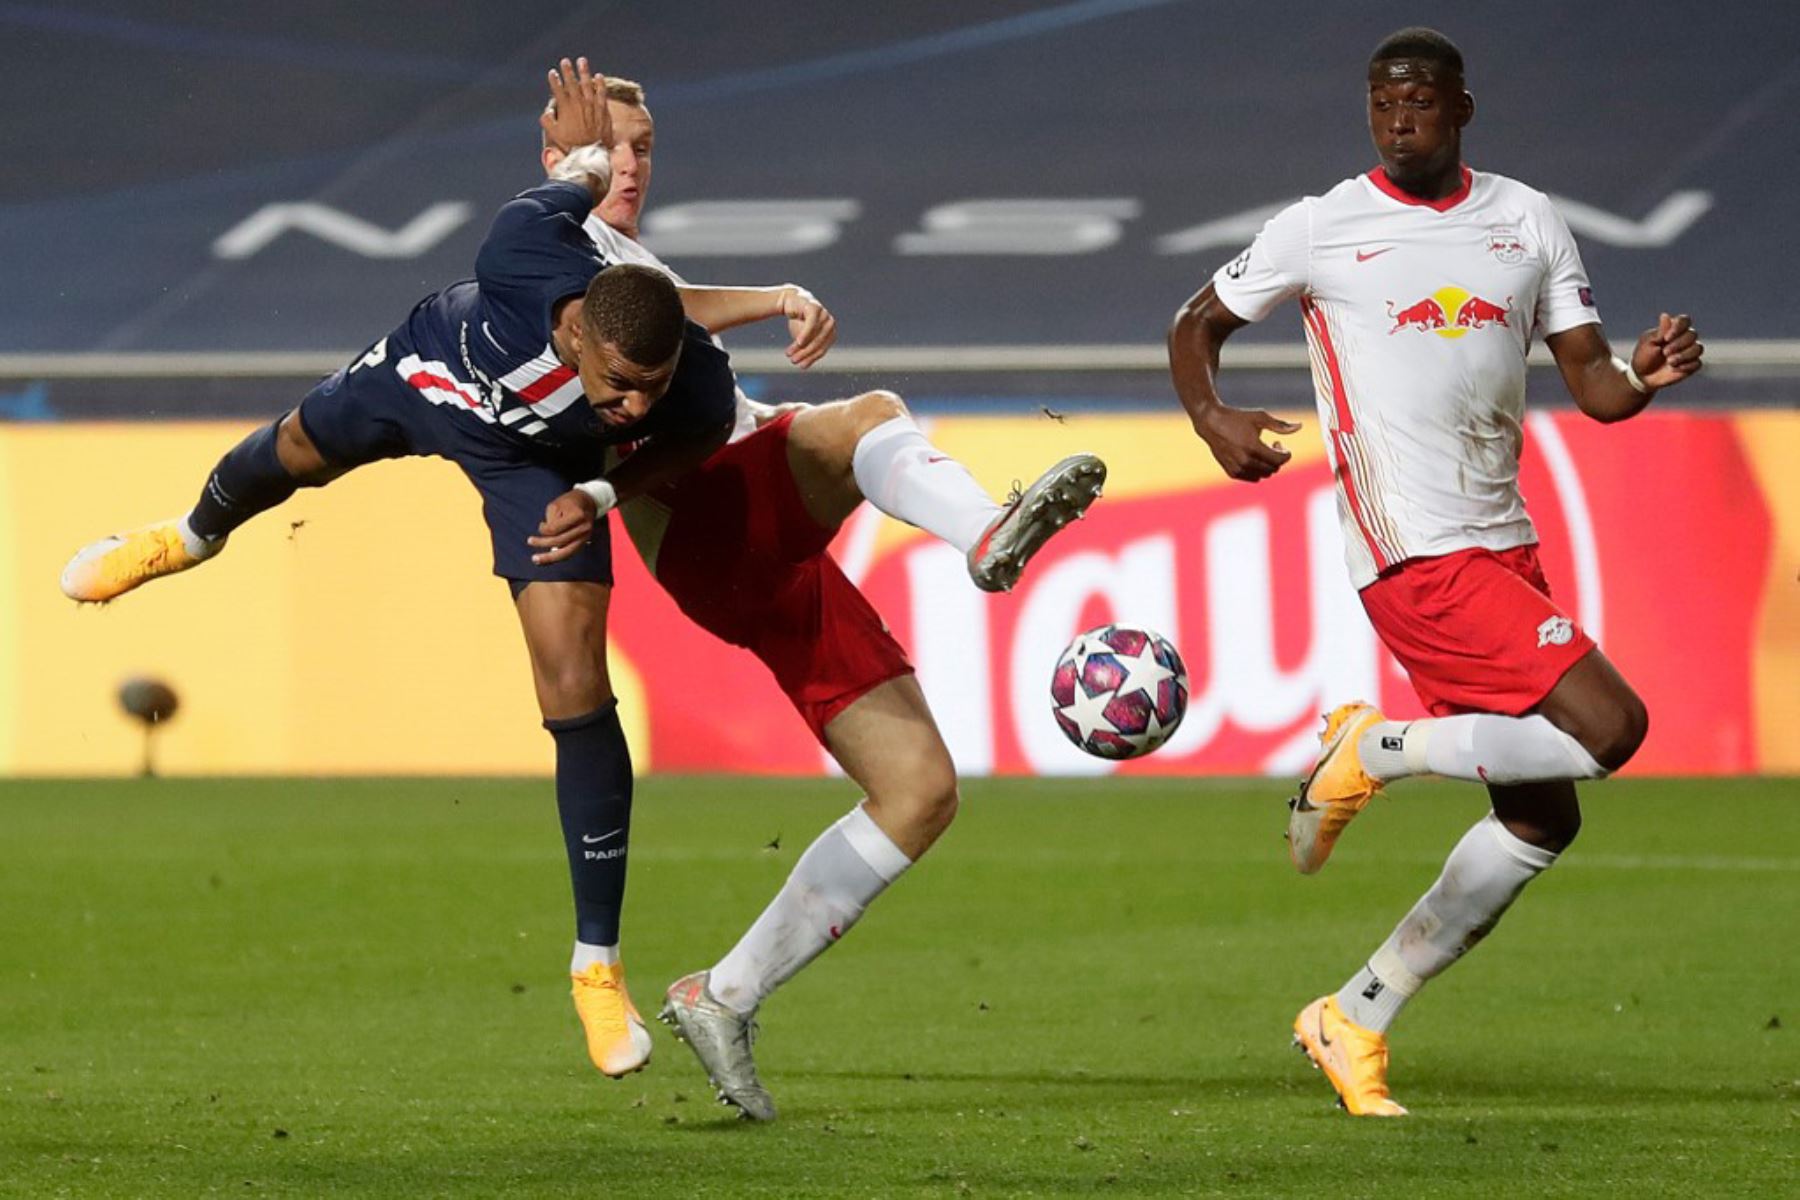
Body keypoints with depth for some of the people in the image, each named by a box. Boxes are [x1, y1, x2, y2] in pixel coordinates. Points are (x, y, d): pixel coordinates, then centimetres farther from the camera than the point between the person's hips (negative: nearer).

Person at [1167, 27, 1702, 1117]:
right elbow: (1197, 327, 10)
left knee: (1542, 819, 7)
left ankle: (1357, 1022, 15)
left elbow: (1593, 384, 9)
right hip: (1417, 561, -7)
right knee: (1610, 726, -21)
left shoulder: (1527, 220, 10)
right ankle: (1376, 751, -3)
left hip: (1505, 548, 7)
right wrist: (1214, 419, -10)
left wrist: (1645, 376, -14)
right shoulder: (1320, 229, -1)